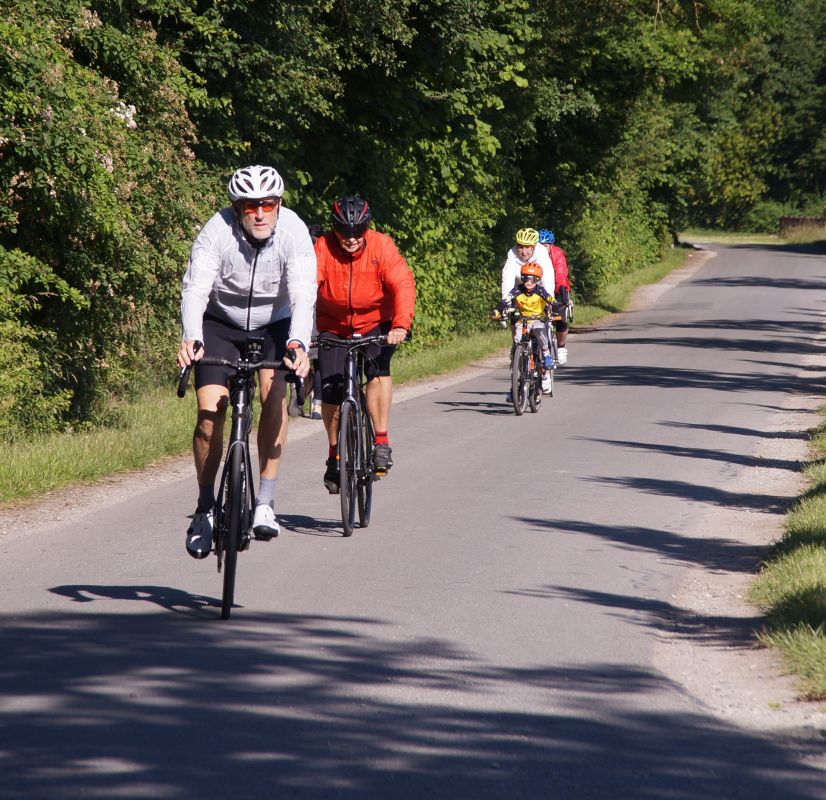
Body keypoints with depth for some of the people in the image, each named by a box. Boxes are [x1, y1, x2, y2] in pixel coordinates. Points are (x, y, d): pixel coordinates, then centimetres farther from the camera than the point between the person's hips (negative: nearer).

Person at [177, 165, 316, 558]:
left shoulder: (293, 232, -24)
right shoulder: (217, 231, -25)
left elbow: (303, 295, -33)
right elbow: (195, 289, -34)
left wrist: (297, 344, -51)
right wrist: (190, 338, -52)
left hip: (273, 325, 0)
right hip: (221, 323, 0)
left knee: (275, 392, -24)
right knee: (210, 410, -14)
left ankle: (265, 502, -17)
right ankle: (205, 509, 3)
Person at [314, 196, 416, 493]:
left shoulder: (382, 246, -19)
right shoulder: (322, 249, -20)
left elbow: (403, 285, -28)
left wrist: (401, 325, -44)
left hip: (375, 324, -1)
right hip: (333, 326, 1)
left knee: (378, 367, -28)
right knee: (330, 390, -8)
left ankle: (381, 442, -19)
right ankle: (335, 454, 15)